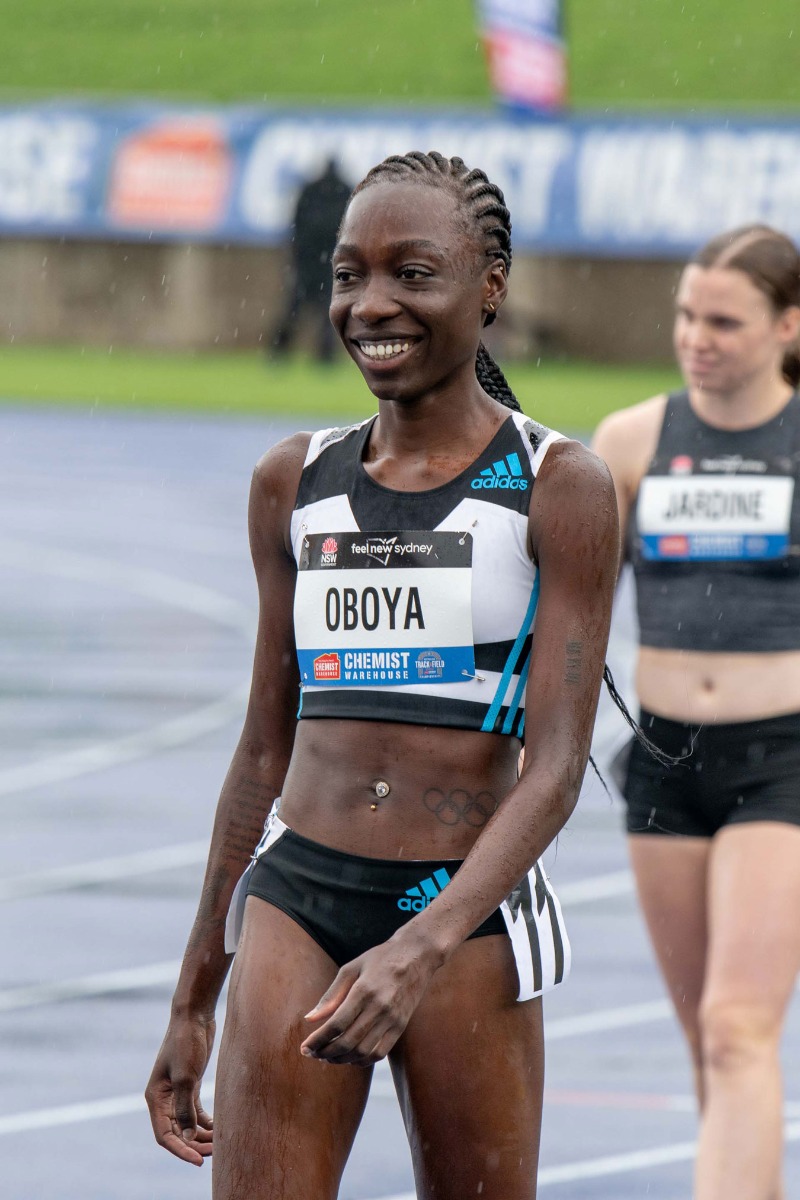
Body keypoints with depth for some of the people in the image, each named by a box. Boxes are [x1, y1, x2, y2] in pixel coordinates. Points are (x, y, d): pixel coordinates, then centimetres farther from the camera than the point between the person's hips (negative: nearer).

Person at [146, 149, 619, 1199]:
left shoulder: (558, 488, -3)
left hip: (469, 914, -3)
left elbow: (556, 767, -10)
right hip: (295, 895, 3)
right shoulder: (295, 483, 11)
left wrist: (425, 944, -25)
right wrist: (193, 1002, 17)